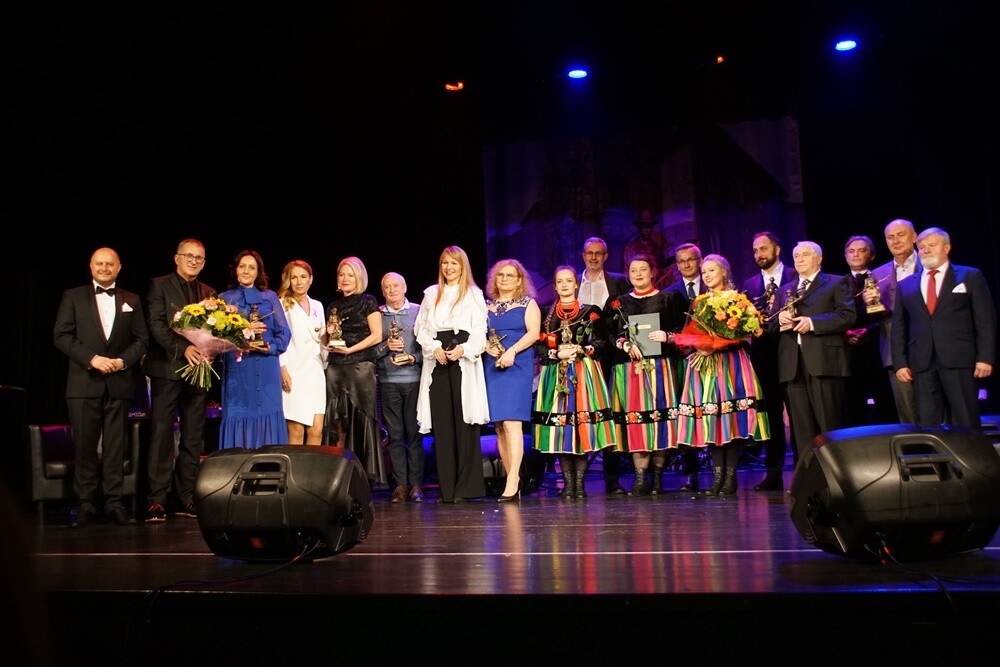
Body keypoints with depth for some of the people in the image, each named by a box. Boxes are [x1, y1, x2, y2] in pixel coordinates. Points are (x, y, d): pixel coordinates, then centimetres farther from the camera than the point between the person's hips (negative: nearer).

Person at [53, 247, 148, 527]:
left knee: (115, 446, 2)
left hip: (119, 383, 1)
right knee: (84, 446, 1)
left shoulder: (132, 300, 13)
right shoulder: (73, 296, 8)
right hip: (84, 383, -1)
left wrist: (123, 360, -9)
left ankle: (114, 503, 7)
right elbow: (61, 336, 0)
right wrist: (91, 358, -12)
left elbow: (142, 339, 9)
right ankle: (85, 505, 8)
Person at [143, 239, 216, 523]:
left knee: (193, 437, 6)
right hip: (167, 369, -4)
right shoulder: (159, 285, 3)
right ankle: (157, 500, -1)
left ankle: (186, 498, 12)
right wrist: (183, 348, -21)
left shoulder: (209, 292, 16)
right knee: (161, 433, -5)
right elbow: (156, 324, -8)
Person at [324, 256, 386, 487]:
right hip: (335, 368, 5)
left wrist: (350, 349, -11)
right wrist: (329, 336, 0)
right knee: (338, 424, 1)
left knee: (361, 422, -5)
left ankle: (366, 477, -2)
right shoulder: (333, 306, 18)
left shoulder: (367, 302, 3)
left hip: (361, 366, -5)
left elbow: (376, 335, -4)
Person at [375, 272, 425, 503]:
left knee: (414, 432, 0)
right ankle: (400, 484, 7)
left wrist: (414, 358, -12)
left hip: (414, 379, -1)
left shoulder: (418, 311, 7)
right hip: (388, 380, 1)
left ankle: (416, 484, 6)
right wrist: (385, 347, -11)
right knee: (394, 434, 2)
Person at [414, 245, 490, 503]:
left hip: (464, 363, -3)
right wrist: (434, 348, -5)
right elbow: (421, 327, 13)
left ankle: (466, 486, -3)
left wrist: (463, 349, -15)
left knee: (465, 421, -6)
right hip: (437, 362, 3)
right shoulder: (431, 294, 18)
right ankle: (447, 487, 3)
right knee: (441, 422, 0)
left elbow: (480, 331, 1)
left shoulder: (474, 294, 9)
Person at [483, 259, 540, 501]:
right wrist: (488, 347, -7)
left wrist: (512, 351, -17)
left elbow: (533, 333, -5)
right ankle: (513, 479, 11)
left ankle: (512, 482, -19)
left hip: (518, 366, -5)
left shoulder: (528, 304, 7)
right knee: (499, 426, 4)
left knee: (511, 422, -16)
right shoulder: (487, 306, 17)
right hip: (492, 367, 5)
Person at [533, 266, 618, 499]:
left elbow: (601, 343, 3)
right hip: (555, 374, 1)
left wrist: (580, 350, -12)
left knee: (584, 426, -6)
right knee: (560, 427, -4)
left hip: (585, 373, -1)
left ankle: (580, 482, 0)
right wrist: (557, 353, -10)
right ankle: (568, 482, 3)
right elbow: (539, 346, 7)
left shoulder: (591, 311, 9)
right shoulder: (546, 314, 13)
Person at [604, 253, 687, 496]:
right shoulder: (618, 303, 16)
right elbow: (609, 334, 8)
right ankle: (641, 478, -4)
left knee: (660, 416, -4)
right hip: (628, 367, 1)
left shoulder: (668, 299, 11)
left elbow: (682, 329, 6)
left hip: (660, 365, -1)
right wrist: (625, 345, -9)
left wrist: (667, 336, -12)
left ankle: (658, 477, 4)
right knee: (635, 418, -6)